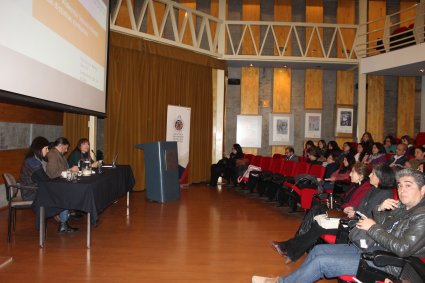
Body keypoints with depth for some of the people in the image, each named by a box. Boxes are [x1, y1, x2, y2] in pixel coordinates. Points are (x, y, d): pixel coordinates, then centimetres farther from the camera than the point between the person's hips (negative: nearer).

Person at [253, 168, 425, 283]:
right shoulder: (401, 206, 9)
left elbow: (403, 249, -26)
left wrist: (372, 228, -18)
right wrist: (379, 209, -10)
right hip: (369, 248, 9)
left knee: (322, 261, -14)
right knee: (318, 250, 7)